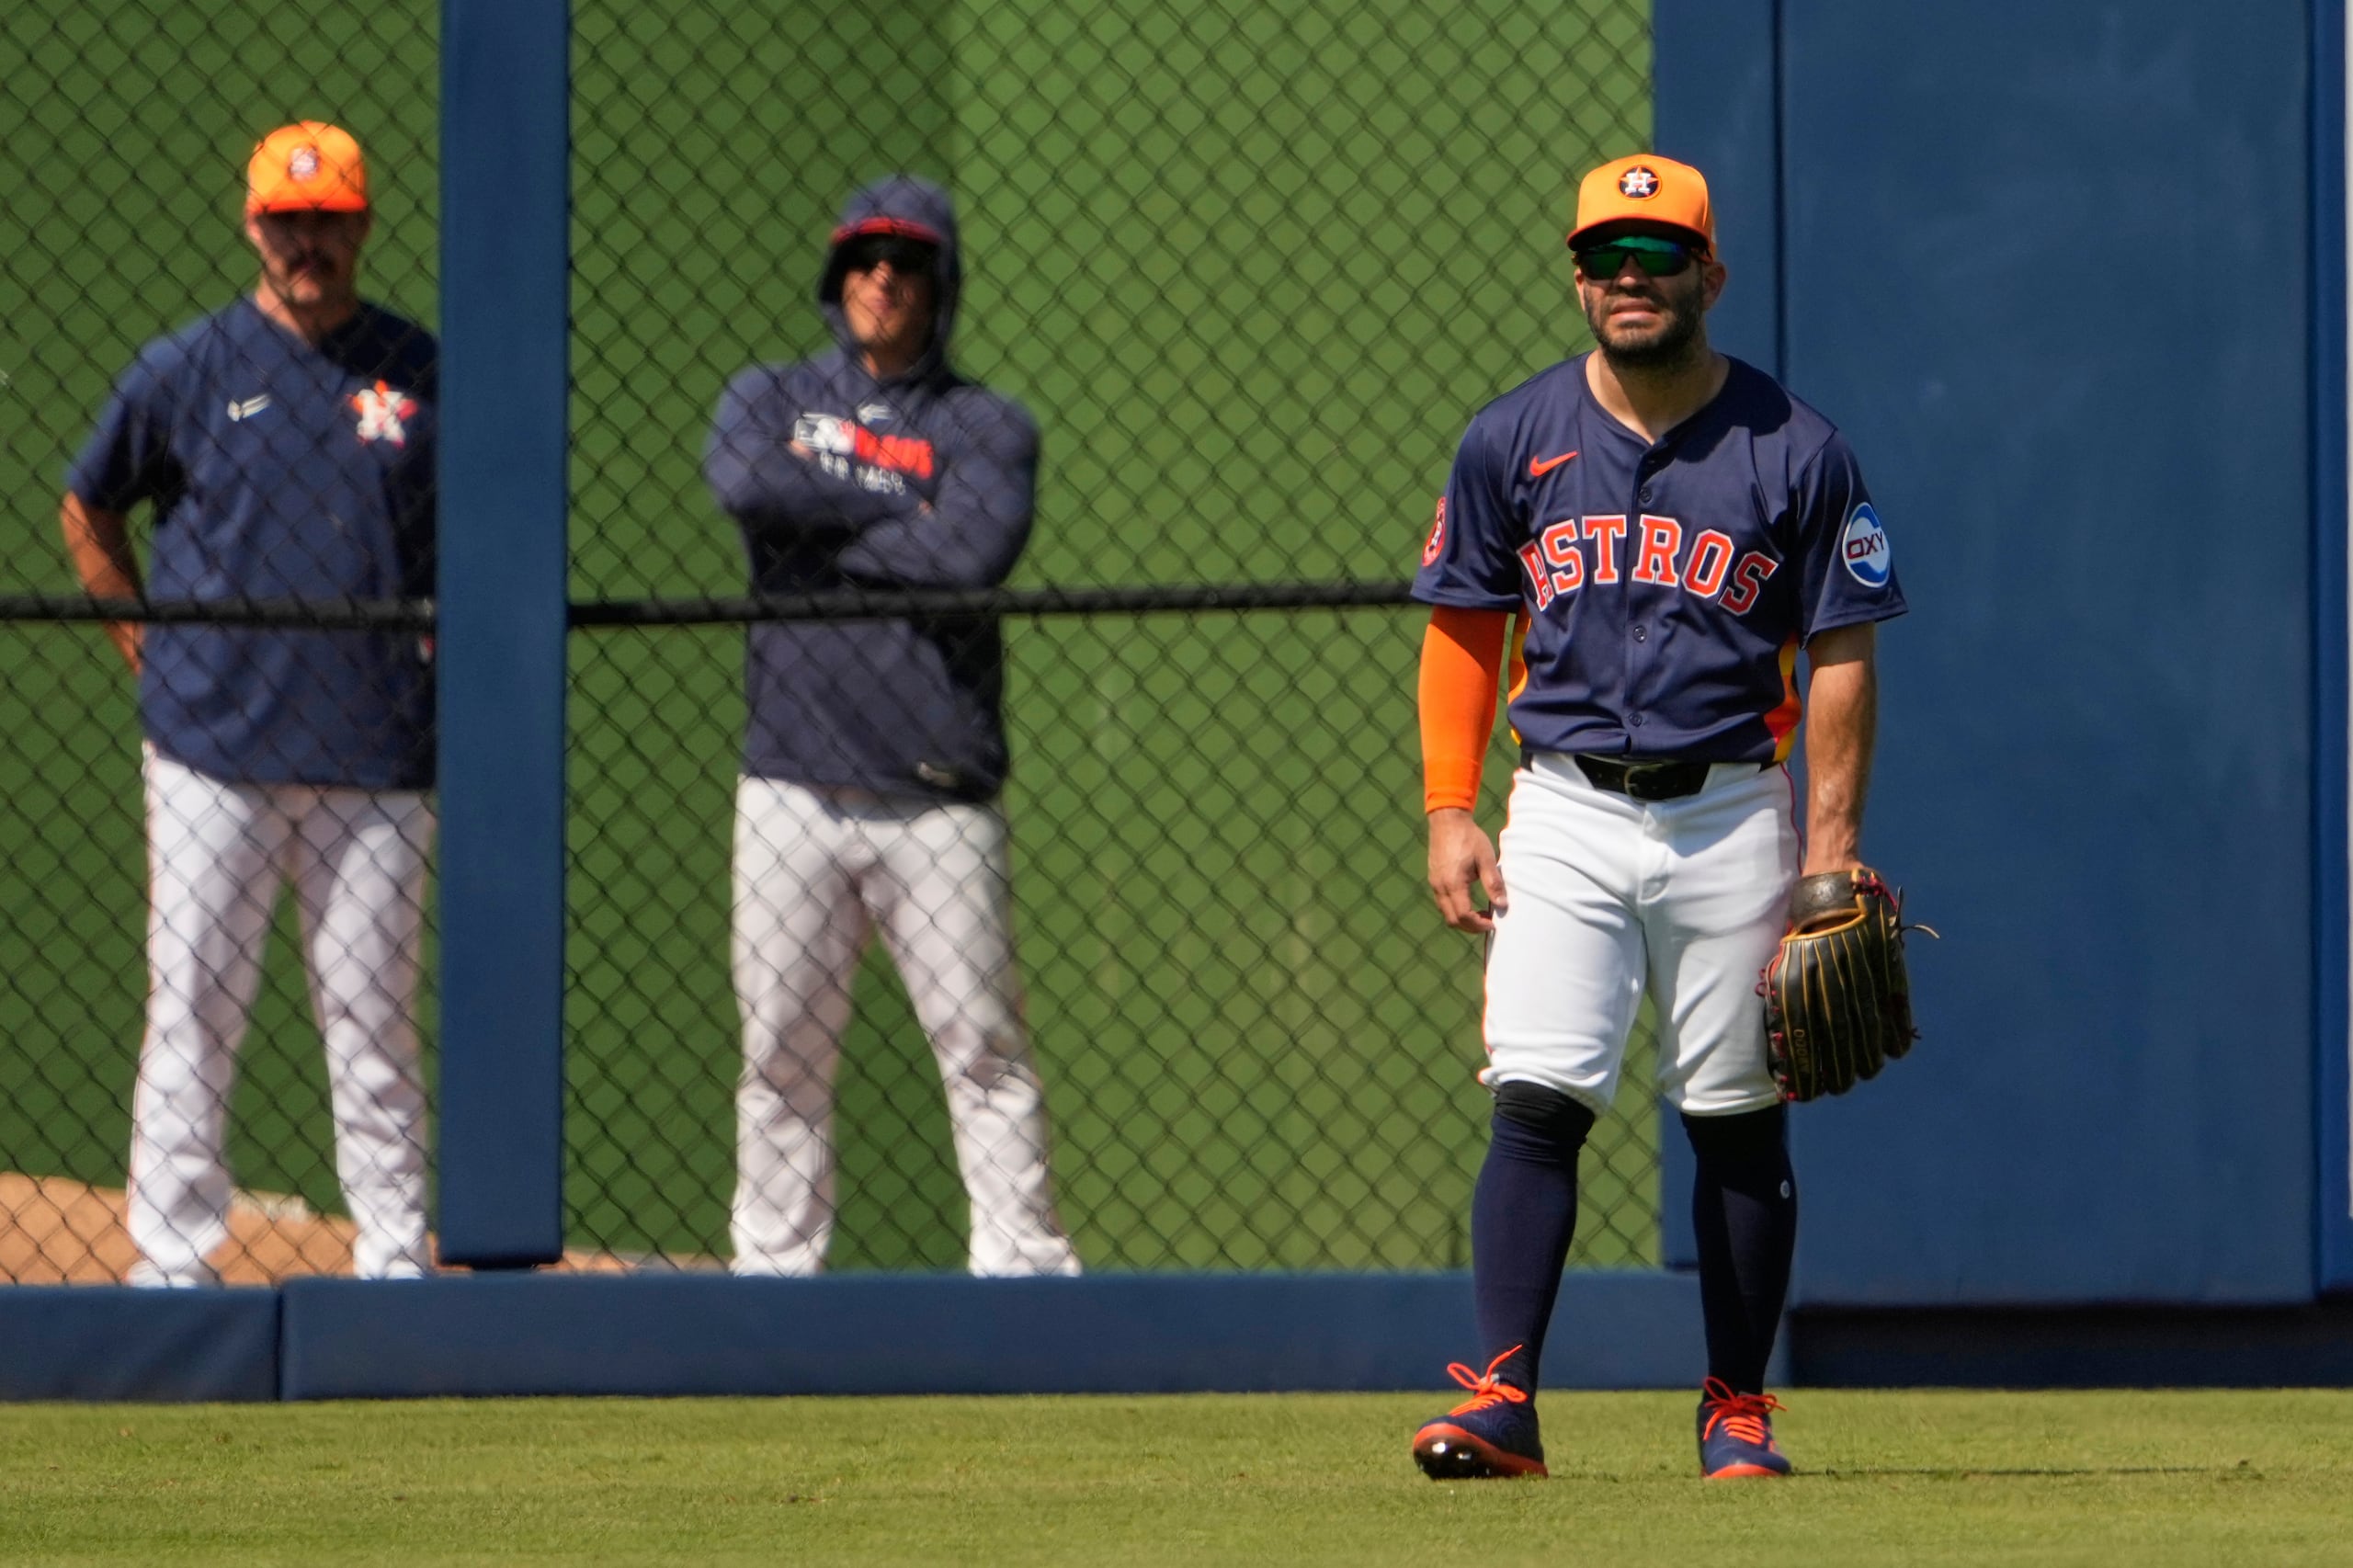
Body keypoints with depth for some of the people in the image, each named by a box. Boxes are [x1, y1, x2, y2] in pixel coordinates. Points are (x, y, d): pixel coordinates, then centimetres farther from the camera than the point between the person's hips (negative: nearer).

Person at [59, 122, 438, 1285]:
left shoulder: (419, 372, 7)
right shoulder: (187, 371, 2)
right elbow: (87, 510, 14)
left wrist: (444, 645, 6)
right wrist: (149, 650, 7)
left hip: (377, 754, 1)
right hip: (216, 751, -1)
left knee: (373, 1017, 5)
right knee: (192, 1012, -1)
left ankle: (395, 1261, 9)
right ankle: (171, 1260, 3)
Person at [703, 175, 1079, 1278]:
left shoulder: (985, 428, 8)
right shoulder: (769, 398, 13)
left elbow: (975, 549, -13)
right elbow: (744, 483, -11)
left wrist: (826, 533, -4)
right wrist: (898, 514, -5)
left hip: (937, 799, -1)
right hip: (794, 791, 1)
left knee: (982, 1045, -4)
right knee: (781, 1052, 1)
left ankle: (1024, 1264, -2)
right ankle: (772, 1271, 6)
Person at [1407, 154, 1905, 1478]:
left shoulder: (1796, 453, -1)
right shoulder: (1513, 442, 5)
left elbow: (1840, 658, 0)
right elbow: (1463, 633, 10)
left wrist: (1833, 850, -7)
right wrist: (1451, 812, 0)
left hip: (1733, 816, -1)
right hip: (1566, 816, 1)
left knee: (1737, 1120, 4)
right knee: (1537, 1105, -11)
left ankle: (1739, 1408, 14)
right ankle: (1504, 1402, -14)